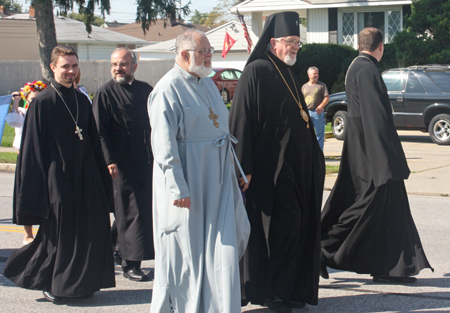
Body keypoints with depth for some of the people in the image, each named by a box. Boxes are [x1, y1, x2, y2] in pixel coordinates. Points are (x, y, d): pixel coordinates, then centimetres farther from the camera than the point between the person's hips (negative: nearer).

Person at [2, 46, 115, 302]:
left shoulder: (82, 101, 11)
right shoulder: (42, 103, -7)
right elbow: (34, 148, -8)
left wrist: (101, 173, 11)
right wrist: (40, 183, -12)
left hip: (84, 175, 6)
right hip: (57, 175, -6)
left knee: (92, 229, 4)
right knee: (59, 231, 0)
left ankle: (81, 283, 19)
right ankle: (51, 284, 18)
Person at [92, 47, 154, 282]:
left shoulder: (145, 90, 12)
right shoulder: (105, 94, -3)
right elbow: (100, 132, -7)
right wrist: (109, 161, -16)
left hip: (149, 161, 5)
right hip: (123, 165, -5)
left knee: (153, 209, 8)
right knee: (130, 213, -2)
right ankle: (130, 264, 6)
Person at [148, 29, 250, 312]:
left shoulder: (208, 84, 14)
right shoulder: (168, 89, -12)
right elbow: (164, 144, -17)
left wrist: (233, 171, 19)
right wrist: (177, 187, -22)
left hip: (216, 178, 8)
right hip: (187, 181, -8)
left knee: (224, 243, 8)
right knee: (185, 249, 0)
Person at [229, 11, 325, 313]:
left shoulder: (288, 75, 17)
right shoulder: (256, 72, -11)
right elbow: (242, 122, -16)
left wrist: (314, 160, 22)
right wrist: (244, 168, -22)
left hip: (296, 167, 9)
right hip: (270, 169, -9)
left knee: (297, 227, 10)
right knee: (277, 228, -6)